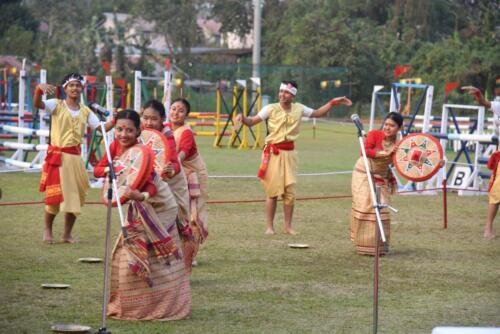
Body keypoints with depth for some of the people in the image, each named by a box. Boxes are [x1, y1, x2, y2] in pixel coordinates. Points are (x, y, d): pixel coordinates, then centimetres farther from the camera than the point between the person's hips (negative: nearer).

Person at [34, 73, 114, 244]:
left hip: (75, 157, 4)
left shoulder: (85, 111, 9)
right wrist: (39, 89, -40)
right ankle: (48, 230, 15)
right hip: (57, 155, -4)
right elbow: (37, 104, -21)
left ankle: (67, 233, 18)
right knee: (55, 195, -4)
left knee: (75, 196, 6)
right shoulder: (57, 105, -3)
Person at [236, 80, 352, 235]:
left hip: (289, 153, 3)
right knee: (273, 191, -3)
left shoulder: (299, 109, 4)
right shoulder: (271, 109, -7)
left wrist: (333, 103, 9)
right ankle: (269, 226, 5)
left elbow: (318, 113, 18)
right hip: (273, 153, -3)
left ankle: (288, 226, 13)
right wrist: (242, 117, -28)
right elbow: (251, 121, -8)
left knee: (290, 191, 4)